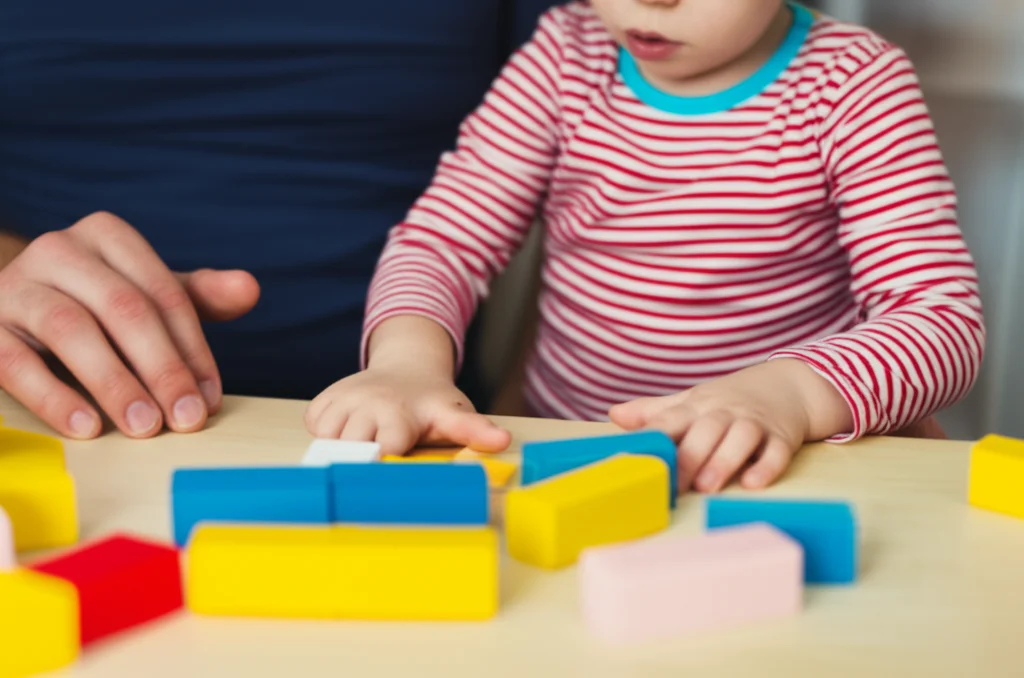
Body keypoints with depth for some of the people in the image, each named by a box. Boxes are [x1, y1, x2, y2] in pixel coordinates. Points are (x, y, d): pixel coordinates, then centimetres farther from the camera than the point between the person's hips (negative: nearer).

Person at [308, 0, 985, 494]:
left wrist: (791, 393, -33)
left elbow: (945, 316, -13)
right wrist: (409, 359, -22)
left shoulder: (855, 85, -5)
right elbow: (440, 240, 2)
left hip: (766, 477, -3)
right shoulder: (566, 58, 4)